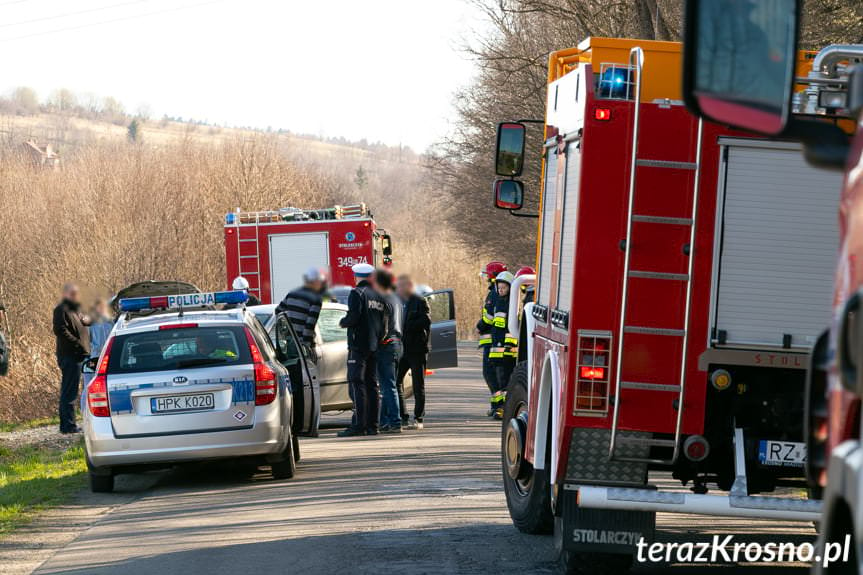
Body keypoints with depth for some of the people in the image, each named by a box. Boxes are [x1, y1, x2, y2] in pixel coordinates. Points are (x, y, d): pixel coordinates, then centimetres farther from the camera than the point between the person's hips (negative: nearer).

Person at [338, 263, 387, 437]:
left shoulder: (357, 293, -9)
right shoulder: (379, 296, 14)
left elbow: (353, 317, -19)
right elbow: (384, 323, 13)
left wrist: (342, 322, 0)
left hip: (358, 345, -7)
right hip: (374, 346, 7)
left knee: (356, 384, -8)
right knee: (372, 385, 10)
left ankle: (359, 425, -14)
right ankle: (372, 425, 9)